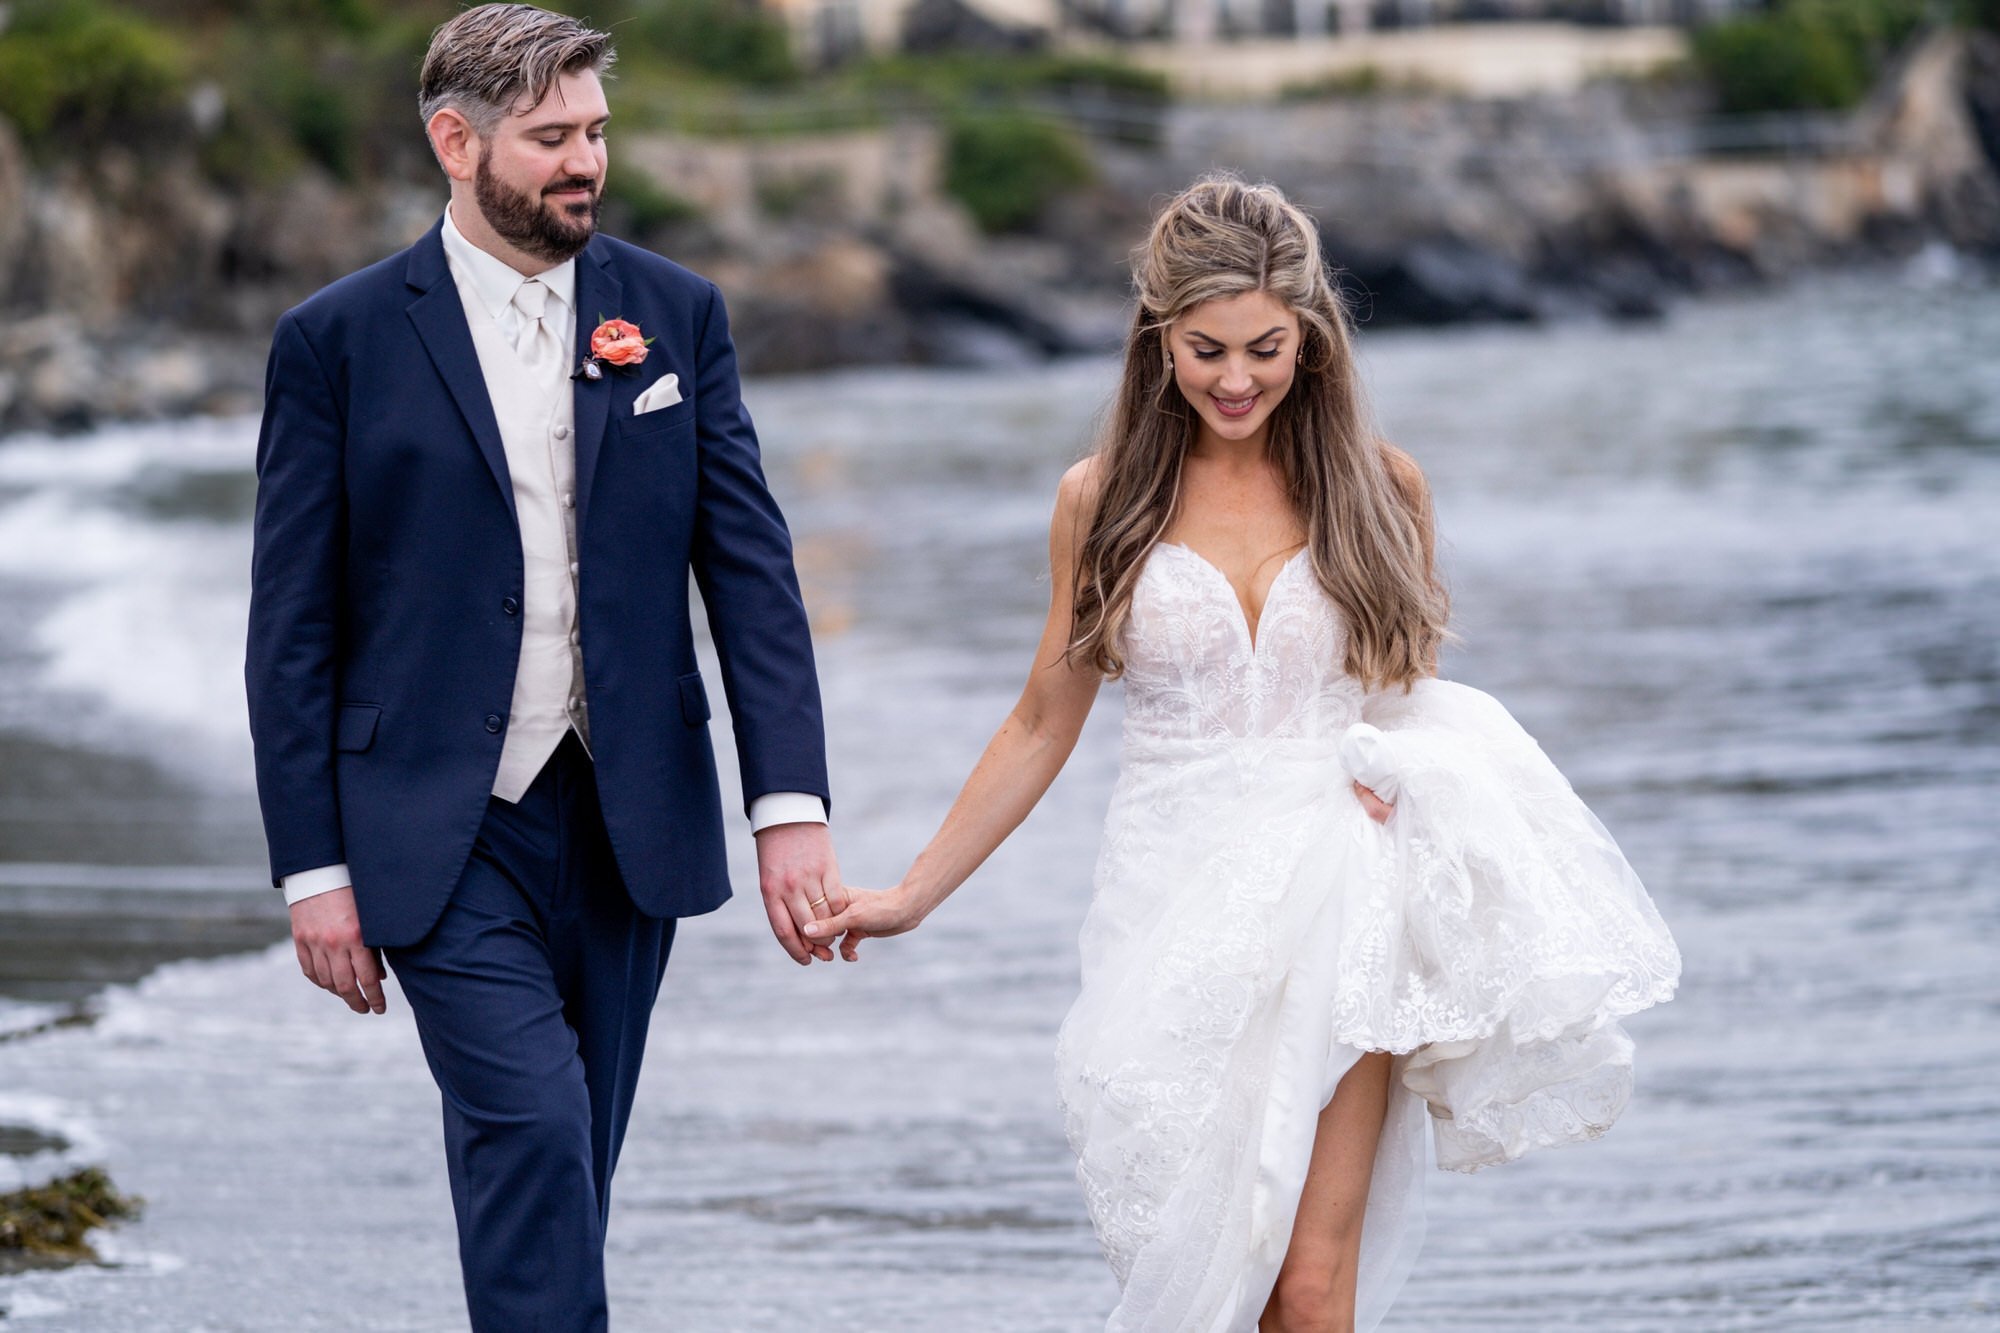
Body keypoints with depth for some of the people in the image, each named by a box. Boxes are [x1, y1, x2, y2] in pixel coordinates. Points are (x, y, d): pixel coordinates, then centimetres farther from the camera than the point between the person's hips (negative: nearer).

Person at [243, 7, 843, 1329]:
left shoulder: (677, 314, 6)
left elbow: (751, 568, 2)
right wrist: (313, 867, -5)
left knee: (566, 1175, 11)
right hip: (442, 837, -3)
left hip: (627, 822, 3)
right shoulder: (340, 341, -3)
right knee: (533, 1136, -17)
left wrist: (792, 803, -9)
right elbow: (292, 627, -1)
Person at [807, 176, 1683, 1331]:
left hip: (1334, 903, -1)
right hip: (1178, 909, 1)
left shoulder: (1377, 487, 3)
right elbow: (1045, 724, 11)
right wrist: (913, 895, 10)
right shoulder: (1105, 500, 3)